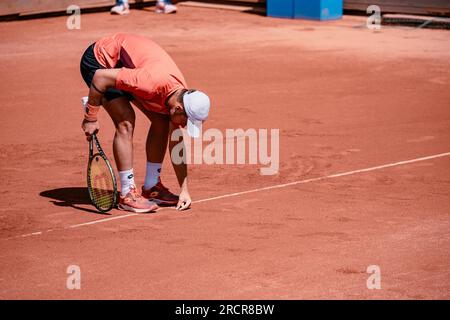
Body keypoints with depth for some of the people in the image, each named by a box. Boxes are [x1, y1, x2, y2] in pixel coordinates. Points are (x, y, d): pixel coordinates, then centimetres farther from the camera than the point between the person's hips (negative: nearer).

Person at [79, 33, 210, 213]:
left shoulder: (182, 98, -13)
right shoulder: (153, 82, -38)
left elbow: (177, 148, -1)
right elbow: (101, 77, -31)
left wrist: (184, 190, -3)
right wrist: (90, 118, -22)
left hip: (124, 66, 8)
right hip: (99, 59, -8)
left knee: (161, 121, 0)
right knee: (126, 122, -21)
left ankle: (151, 187, 12)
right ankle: (127, 195, -14)